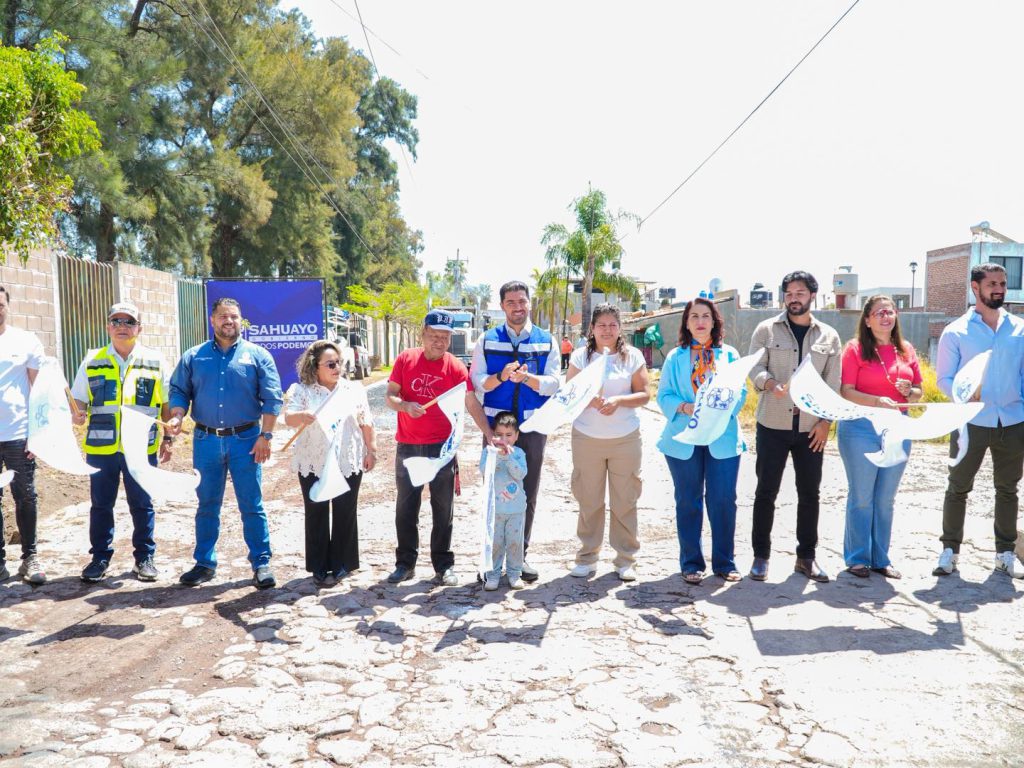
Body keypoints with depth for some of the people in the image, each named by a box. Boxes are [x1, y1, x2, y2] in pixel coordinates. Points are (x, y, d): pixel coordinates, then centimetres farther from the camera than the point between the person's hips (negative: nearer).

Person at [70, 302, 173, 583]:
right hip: (100, 447, 1)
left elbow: (167, 404, 8)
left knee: (142, 504, 7)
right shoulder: (92, 361, 6)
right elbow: (78, 402, 10)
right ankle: (100, 557, 23)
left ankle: (144, 557, 19)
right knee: (101, 504, 9)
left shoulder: (155, 361, 4)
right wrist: (76, 416, -12)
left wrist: (168, 438, 3)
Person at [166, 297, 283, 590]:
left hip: (245, 440, -2)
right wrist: (177, 417, -11)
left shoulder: (257, 355, 1)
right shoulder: (193, 357, 9)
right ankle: (205, 563, 23)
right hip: (206, 441, 3)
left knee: (252, 505, 1)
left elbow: (271, 398, -2)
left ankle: (261, 563, 10)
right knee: (207, 505, 11)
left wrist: (265, 436, -9)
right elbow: (179, 391, 9)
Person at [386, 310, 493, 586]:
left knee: (443, 509, 6)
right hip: (408, 447, 2)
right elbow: (389, 396, 1)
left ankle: (443, 565, 16)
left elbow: (472, 403, -9)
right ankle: (405, 563, 23)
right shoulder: (405, 359, 0)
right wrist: (405, 405, -21)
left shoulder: (455, 366, -5)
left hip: (442, 446, -1)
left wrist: (489, 435, -19)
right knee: (406, 508, 10)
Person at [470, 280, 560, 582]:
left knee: (528, 494, 7)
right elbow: (477, 381, -2)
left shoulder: (547, 342, 5)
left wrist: (526, 377, -22)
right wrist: (501, 377, -22)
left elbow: (553, 384, -4)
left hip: (532, 426, 1)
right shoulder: (487, 340, 4)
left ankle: (521, 554, 20)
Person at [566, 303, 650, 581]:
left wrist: (619, 401, -16)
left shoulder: (632, 356, 3)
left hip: (625, 439, 0)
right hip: (587, 438, 0)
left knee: (625, 501, 4)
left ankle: (625, 560, 14)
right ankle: (587, 557, 17)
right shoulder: (580, 356, 3)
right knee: (588, 501, 5)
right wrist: (589, 401, -19)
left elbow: (644, 395, 1)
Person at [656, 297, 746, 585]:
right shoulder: (675, 356, 6)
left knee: (723, 500, 1)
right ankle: (691, 564, 17)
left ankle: (724, 563, 15)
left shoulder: (729, 355, 8)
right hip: (684, 439, 0)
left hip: (723, 438, 0)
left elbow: (740, 392, 4)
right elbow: (664, 395, 2)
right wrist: (686, 407, -16)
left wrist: (723, 407, -16)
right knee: (688, 501, 7)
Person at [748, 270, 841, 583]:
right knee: (766, 492, 4)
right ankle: (761, 556, 15)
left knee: (809, 493, 8)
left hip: (811, 428, 2)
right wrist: (772, 385, -27)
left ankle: (806, 557, 22)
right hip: (773, 425, -2)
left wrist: (825, 422, -2)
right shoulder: (767, 330, 2)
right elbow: (755, 367, -6)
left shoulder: (829, 336, 8)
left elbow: (833, 384, 7)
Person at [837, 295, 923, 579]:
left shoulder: (906, 350, 9)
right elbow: (846, 392, -9)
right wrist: (877, 401, -22)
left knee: (886, 500, 10)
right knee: (861, 498, 2)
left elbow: (919, 393, 14)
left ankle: (880, 558, 20)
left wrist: (909, 391, -8)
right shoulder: (855, 348, -3)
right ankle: (857, 558, 13)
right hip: (861, 428, -4)